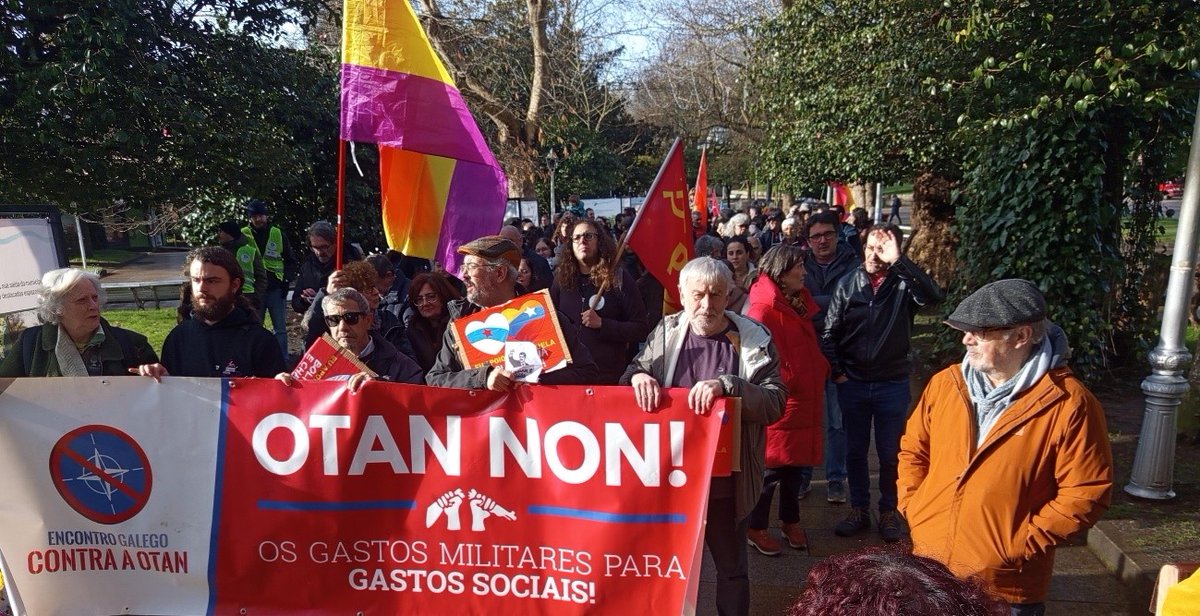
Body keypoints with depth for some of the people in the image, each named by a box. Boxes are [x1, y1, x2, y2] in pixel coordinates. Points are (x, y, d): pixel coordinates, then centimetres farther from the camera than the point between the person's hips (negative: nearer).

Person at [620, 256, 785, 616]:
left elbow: (774, 402, -16)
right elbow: (633, 374, 9)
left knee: (731, 566, 17)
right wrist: (638, 375, -15)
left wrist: (725, 385, -32)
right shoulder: (666, 332, 1)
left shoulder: (753, 339, -8)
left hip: (727, 481, -2)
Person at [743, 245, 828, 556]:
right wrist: (786, 382, -18)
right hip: (780, 401, -9)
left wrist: (822, 370, 10)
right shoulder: (764, 307, -16)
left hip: (805, 399, 9)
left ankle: (791, 521, 33)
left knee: (796, 463, 17)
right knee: (772, 466, 1)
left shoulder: (798, 301, 13)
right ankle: (756, 528, 16)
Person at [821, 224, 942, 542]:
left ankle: (889, 511, 29)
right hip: (852, 383, 2)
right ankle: (859, 510, 29)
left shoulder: (904, 283, -8)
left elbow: (933, 296, -31)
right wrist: (837, 372, -3)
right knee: (854, 450, 13)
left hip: (892, 384, -2)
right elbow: (829, 332, 3)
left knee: (890, 453, 10)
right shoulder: (849, 283, -2)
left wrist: (898, 260, -32)